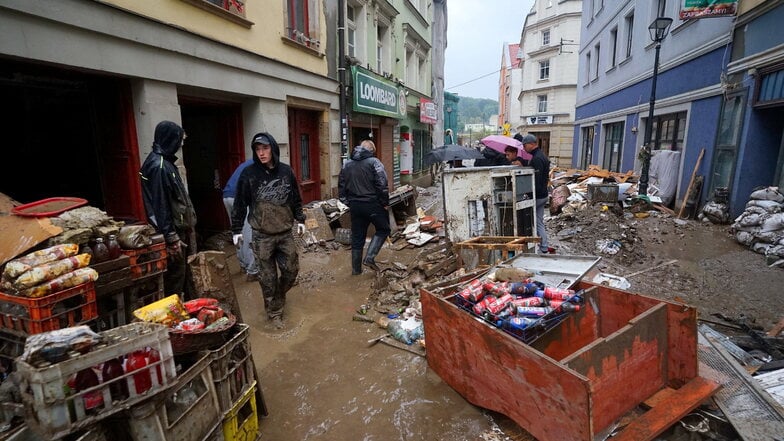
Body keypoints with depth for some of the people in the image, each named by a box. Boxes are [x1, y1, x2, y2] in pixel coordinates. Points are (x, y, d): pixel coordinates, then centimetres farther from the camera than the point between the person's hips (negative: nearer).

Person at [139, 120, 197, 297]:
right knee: (175, 274, 1)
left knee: (182, 271, 19)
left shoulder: (165, 161, 11)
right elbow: (160, 205, -22)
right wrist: (171, 238, -21)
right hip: (172, 230, -10)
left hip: (180, 227, 10)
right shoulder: (158, 166, -19)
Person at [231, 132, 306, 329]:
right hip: (262, 235, -3)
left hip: (285, 232, 3)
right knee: (267, 276, 5)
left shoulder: (286, 171, 1)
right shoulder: (249, 173, -7)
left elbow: (296, 198, 12)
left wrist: (300, 219, 12)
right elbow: (240, 203, -1)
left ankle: (279, 296, 38)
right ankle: (274, 311, 22)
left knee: (291, 270, 10)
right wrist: (236, 229, 0)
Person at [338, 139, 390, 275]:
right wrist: (385, 203, -6)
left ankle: (356, 268, 19)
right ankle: (369, 257, -3)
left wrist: (348, 203, 18)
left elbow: (341, 186, 13)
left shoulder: (347, 165, 12)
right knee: (383, 229, 12)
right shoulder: (373, 162, -7)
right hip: (372, 204, -5)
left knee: (357, 237, 12)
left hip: (355, 206, 6)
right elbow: (382, 185, -15)